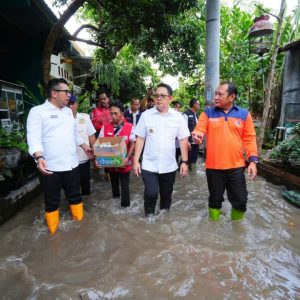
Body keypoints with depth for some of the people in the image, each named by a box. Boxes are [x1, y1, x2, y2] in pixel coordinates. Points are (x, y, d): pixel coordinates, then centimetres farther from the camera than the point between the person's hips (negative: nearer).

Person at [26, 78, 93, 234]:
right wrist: (39, 157, -30)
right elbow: (34, 137, -16)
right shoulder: (37, 111, -7)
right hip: (50, 167, -5)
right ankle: (54, 232, 30)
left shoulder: (68, 111, 13)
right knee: (52, 202, 11)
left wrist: (85, 146, 21)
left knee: (75, 196, 18)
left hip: (71, 164, 5)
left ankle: (79, 221, 38)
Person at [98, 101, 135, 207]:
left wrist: (127, 157, -20)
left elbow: (132, 144, -7)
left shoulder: (130, 127, -9)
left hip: (124, 163, -3)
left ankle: (125, 205, 24)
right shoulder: (105, 127, -2)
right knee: (114, 184, 23)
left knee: (124, 186, 6)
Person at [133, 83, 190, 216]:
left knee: (166, 196, 15)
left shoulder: (178, 116, -2)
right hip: (149, 165, -1)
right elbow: (140, 139, 0)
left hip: (169, 166, 2)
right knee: (151, 194, -4)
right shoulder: (146, 115, -3)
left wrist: (184, 162, -3)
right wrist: (136, 160, -4)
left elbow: (183, 140, 1)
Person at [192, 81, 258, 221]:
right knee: (215, 200, 14)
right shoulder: (208, 113, 2)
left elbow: (249, 138, 4)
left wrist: (253, 160, -3)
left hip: (236, 166, 1)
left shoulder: (244, 114, 3)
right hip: (213, 167, -1)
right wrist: (197, 135, -31)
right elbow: (198, 130, -6)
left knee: (240, 201, 11)